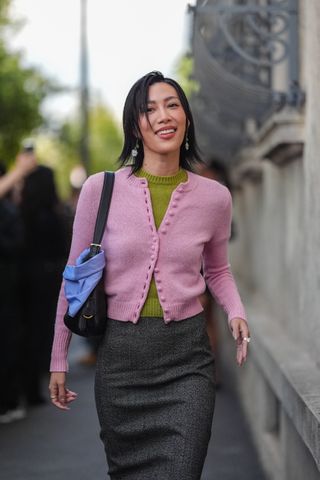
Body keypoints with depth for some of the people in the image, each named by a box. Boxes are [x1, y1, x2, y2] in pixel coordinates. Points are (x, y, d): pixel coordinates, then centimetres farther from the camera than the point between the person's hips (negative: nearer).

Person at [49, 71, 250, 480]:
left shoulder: (215, 197, 0)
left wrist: (236, 313, -2)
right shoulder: (101, 189, -4)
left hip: (188, 358, 0)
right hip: (119, 354, 0)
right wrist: (59, 360, 8)